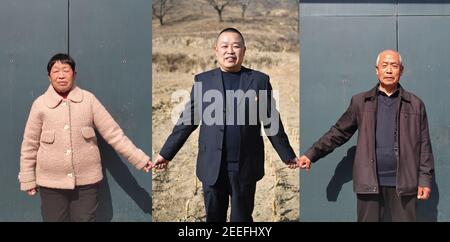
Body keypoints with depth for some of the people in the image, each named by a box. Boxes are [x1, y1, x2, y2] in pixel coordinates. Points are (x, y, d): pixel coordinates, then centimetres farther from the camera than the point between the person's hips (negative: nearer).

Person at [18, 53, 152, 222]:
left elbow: (113, 133, -2)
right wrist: (28, 179, 5)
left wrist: (139, 158, -6)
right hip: (51, 183, 0)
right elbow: (29, 145, 4)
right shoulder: (40, 104, -2)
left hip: (86, 181, 0)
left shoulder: (88, 99, -2)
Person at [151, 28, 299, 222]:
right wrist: (166, 153, 6)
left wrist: (288, 156, 10)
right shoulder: (203, 80, 4)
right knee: (214, 217, 12)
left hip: (246, 167, -1)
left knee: (242, 218, 11)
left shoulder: (259, 80, 2)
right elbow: (187, 120, 6)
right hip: (212, 167, 1)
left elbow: (271, 122, 7)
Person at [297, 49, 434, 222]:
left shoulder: (415, 104, 7)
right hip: (369, 181, 0)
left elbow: (423, 144, 6)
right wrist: (311, 154, 2)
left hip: (403, 182, 0)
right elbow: (339, 132, 8)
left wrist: (425, 179, -1)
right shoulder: (360, 102, 7)